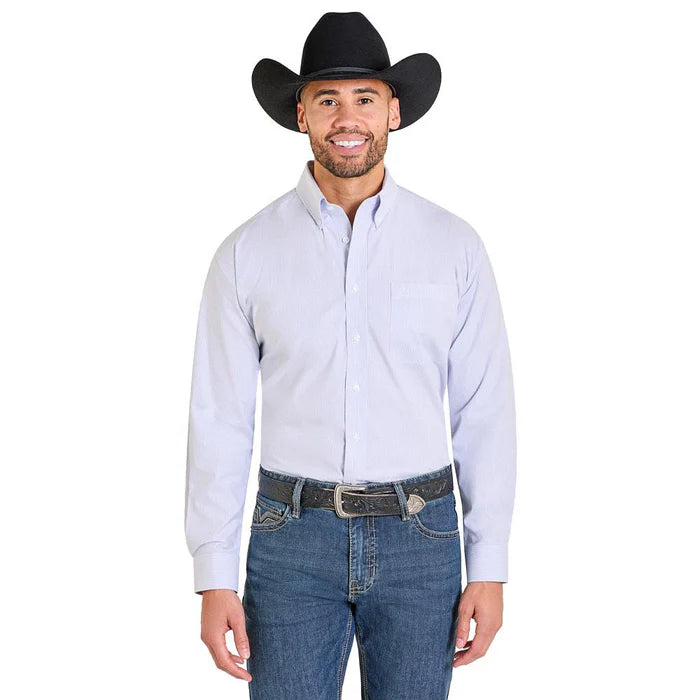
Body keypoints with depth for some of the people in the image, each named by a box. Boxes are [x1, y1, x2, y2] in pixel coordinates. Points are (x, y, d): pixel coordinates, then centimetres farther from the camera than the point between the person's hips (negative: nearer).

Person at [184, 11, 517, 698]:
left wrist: (489, 566, -1)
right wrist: (213, 578, -4)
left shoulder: (454, 247, 1)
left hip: (419, 541, 1)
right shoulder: (246, 253, -1)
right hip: (292, 539, 0)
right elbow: (219, 421, 0)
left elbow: (485, 414, 2)